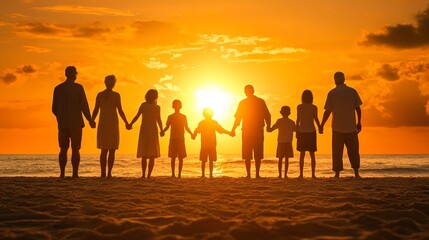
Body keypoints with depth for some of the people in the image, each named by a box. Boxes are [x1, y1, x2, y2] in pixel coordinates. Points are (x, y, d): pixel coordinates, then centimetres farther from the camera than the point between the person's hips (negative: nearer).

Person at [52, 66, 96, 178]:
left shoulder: (58, 88, 5)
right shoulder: (78, 87, -7)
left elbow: (54, 109, 7)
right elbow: (84, 106, -10)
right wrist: (90, 120, 2)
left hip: (62, 124, 3)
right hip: (76, 123, -3)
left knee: (63, 149, 9)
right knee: (75, 149, 1)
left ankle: (62, 173, 3)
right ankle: (75, 173, -4)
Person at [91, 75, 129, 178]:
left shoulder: (99, 95, 5)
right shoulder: (116, 95, -6)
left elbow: (95, 110, 3)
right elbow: (120, 111, -7)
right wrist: (126, 122, 5)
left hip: (102, 124, 4)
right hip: (113, 124, -3)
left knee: (104, 150, 9)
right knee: (112, 150, 0)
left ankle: (103, 173, 1)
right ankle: (109, 173, -7)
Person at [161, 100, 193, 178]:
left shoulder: (183, 117, 10)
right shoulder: (170, 117, 9)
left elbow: (186, 128, 13)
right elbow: (167, 127, 9)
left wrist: (191, 134, -5)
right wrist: (163, 131, -12)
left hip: (181, 139, 0)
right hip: (173, 139, 0)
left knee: (181, 157, -5)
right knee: (173, 157, -1)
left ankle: (179, 174, -2)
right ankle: (173, 174, 3)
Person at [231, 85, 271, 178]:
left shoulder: (242, 103, -1)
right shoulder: (261, 102, 1)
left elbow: (237, 118, 3)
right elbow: (267, 115, 1)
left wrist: (233, 130, 11)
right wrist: (268, 126, 12)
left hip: (246, 132, -1)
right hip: (259, 131, 1)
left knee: (247, 155, 4)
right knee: (258, 154, 5)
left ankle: (248, 174, -2)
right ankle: (257, 174, 0)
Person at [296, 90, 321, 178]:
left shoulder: (299, 107, -1)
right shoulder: (314, 107, -2)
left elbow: (298, 119, -1)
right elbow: (316, 119, -7)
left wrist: (296, 131, 6)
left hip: (302, 131, 0)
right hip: (311, 131, 0)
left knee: (302, 154, 5)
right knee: (312, 154, 6)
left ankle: (301, 174, 0)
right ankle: (313, 174, 2)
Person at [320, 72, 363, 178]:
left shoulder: (332, 93, -4)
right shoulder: (352, 91, 2)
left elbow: (328, 111, -6)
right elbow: (358, 108, 2)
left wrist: (322, 125, 3)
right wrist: (359, 123, 12)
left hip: (337, 127, -2)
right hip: (351, 126, 2)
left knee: (337, 151, 4)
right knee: (353, 150, 9)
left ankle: (337, 174, 2)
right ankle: (356, 172, 4)